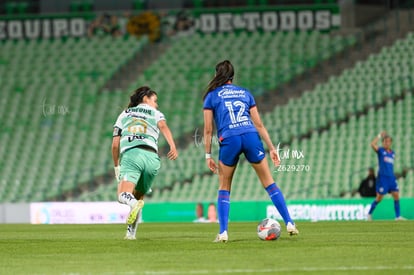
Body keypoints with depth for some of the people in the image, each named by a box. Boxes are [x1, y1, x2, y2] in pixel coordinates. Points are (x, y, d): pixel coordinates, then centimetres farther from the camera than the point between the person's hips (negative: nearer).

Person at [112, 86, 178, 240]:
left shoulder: (124, 114, 28)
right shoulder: (155, 113, 23)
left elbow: (115, 144, 20)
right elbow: (164, 127, -1)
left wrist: (116, 166, 32)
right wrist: (173, 147, -16)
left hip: (130, 154, -1)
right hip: (152, 157, 1)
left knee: (123, 196, -15)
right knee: (138, 196, 20)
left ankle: (134, 204, -49)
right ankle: (131, 232, 13)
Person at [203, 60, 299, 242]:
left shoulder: (212, 96, 13)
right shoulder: (245, 93, 21)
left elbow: (208, 129, 8)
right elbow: (259, 124, 17)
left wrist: (208, 155, 12)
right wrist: (271, 148, 19)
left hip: (229, 140, -2)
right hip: (251, 137, 2)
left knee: (224, 188, 13)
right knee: (269, 183, 10)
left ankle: (223, 232, 3)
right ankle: (289, 223, 4)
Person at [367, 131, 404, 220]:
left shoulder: (392, 153, 15)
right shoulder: (380, 151, -1)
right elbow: (373, 144, -19)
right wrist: (380, 136, -14)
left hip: (391, 177, 5)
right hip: (382, 176, -5)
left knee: (396, 195, -3)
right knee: (379, 198, -3)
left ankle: (398, 216, 0)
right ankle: (369, 214, 14)